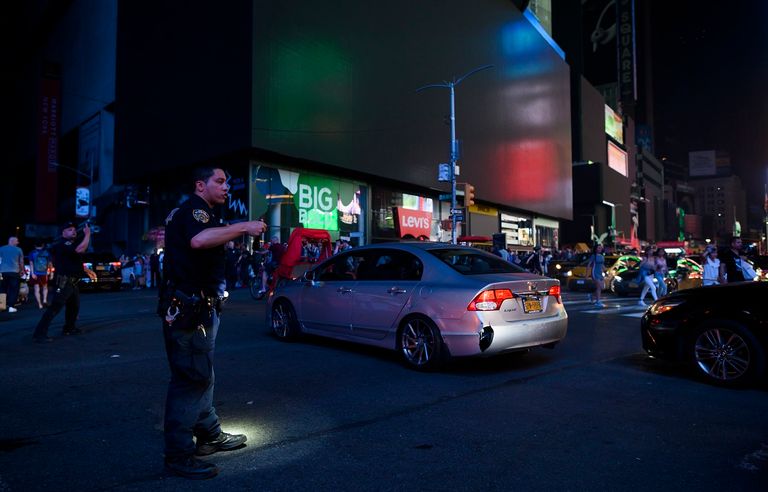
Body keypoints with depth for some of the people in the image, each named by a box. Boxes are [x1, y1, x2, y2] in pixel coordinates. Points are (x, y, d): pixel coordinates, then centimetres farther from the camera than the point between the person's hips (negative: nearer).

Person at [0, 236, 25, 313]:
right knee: (14, 290, 1)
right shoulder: (18, 250, 2)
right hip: (14, 272, -2)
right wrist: (22, 270, 21)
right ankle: (11, 306, -5)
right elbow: (21, 262, 8)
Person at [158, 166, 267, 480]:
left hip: (199, 308, 11)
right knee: (190, 379, -7)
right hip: (188, 309, -11)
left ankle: (209, 435, 32)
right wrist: (243, 227, -33)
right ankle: (178, 456, 2)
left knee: (201, 375, 19)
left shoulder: (199, 214, 20)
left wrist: (236, 235, 19)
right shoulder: (193, 210, -14)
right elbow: (198, 239, -38)